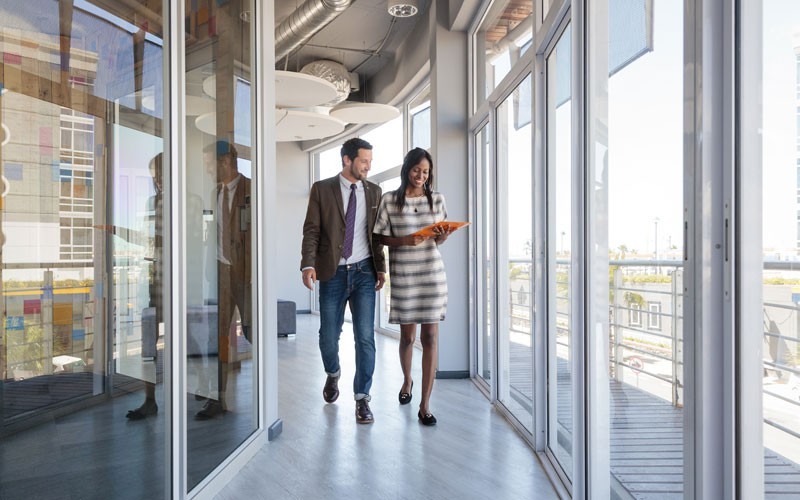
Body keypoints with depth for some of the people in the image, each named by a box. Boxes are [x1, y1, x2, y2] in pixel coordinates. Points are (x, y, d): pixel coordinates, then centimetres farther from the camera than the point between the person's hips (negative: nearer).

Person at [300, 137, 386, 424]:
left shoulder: (374, 191, 9)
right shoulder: (322, 189, 1)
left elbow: (378, 232, 12)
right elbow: (311, 229, -3)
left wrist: (381, 267, 6)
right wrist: (308, 264, -15)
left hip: (364, 272, 1)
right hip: (332, 272, -1)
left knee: (365, 337, -3)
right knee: (328, 336, 7)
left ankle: (362, 398, 10)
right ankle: (333, 375, 38)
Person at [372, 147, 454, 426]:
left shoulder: (437, 199, 7)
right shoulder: (390, 200, 0)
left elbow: (438, 240, 11)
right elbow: (380, 237, 1)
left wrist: (443, 236, -12)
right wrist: (405, 240, -16)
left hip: (432, 272, 1)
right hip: (403, 274, -1)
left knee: (430, 336, -3)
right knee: (407, 335, 10)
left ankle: (425, 405, 5)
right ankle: (407, 380, 41)